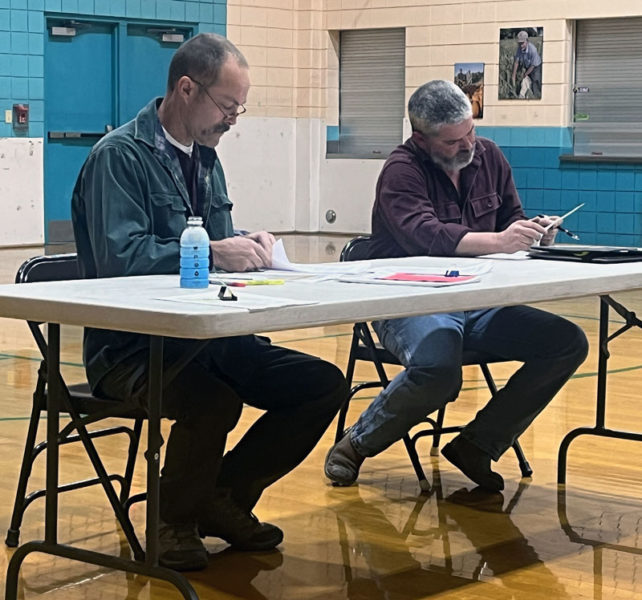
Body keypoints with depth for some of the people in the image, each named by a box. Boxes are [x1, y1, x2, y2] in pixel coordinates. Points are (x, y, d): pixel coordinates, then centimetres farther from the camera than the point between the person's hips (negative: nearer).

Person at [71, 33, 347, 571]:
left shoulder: (206, 158, 16)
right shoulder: (120, 156, -11)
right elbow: (120, 257, -24)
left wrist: (248, 248, -2)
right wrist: (213, 251, -25)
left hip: (207, 336, 8)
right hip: (132, 346, -8)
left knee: (325, 384, -7)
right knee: (214, 400, -37)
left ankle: (224, 497, 8)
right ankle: (175, 520, -6)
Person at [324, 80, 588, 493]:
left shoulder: (489, 156, 11)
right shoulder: (402, 171, -9)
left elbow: (511, 218, 21)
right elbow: (426, 236, -26)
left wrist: (532, 230, -4)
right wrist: (497, 241, -38)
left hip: (479, 301, 7)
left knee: (568, 342, -11)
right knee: (439, 368, -38)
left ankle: (478, 445, -4)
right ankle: (358, 444, -9)